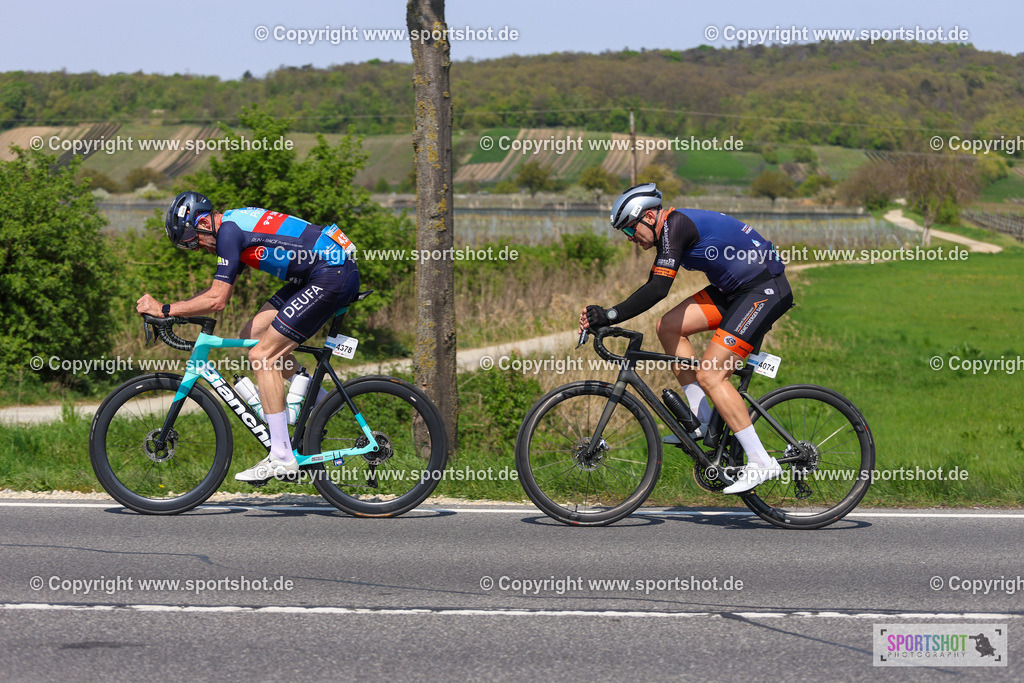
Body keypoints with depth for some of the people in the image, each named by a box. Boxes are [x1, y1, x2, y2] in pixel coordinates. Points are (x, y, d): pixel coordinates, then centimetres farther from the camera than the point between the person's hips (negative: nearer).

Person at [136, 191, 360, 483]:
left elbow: (217, 300, -17)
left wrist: (164, 309, -10)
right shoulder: (235, 223, 16)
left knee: (262, 356, -9)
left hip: (334, 275, -10)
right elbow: (219, 290, 23)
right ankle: (322, 402, 17)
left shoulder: (229, 231, -14)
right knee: (252, 336, 11)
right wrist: (169, 309, 17)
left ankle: (282, 458, -8)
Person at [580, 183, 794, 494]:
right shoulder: (670, 230, 12)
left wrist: (610, 316, -26)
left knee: (710, 375, -14)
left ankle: (761, 462, -13)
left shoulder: (675, 225, -18)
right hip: (735, 288, 10)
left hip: (765, 288, -10)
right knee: (668, 327, 3)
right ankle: (702, 420, 7)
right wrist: (604, 317, 9)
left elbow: (657, 290, -28)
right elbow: (653, 289, 16)